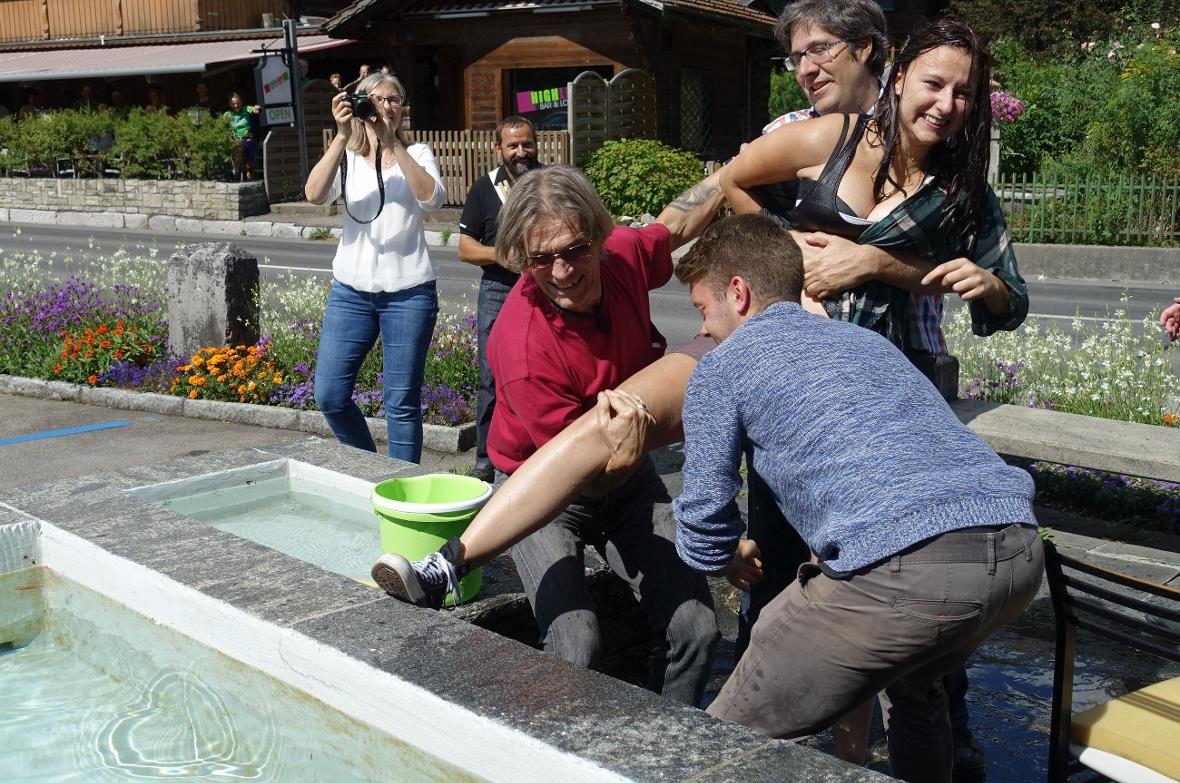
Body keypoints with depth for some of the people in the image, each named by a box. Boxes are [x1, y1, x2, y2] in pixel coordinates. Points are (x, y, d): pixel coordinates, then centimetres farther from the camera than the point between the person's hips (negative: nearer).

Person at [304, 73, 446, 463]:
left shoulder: (417, 154, 6)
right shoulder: (347, 157, 8)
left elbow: (432, 198, -16)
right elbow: (315, 194, -12)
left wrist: (392, 144, -20)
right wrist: (343, 136, -18)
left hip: (408, 291, -2)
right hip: (351, 290, 2)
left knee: (402, 403, 1)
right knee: (329, 396, 0)